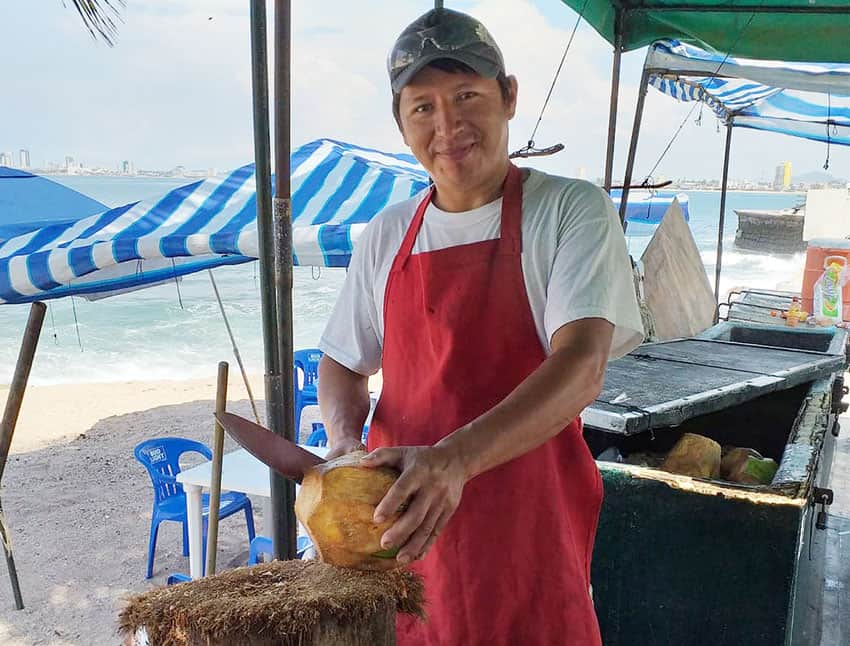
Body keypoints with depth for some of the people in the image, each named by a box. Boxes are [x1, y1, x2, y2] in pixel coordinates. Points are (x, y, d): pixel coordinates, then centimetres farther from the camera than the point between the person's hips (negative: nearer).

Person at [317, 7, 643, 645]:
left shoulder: (572, 210, -8)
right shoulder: (387, 236, 6)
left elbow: (582, 368, -20)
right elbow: (342, 365, 15)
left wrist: (457, 457, -34)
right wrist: (346, 442, -6)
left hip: (528, 527, -3)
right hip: (399, 527, 4)